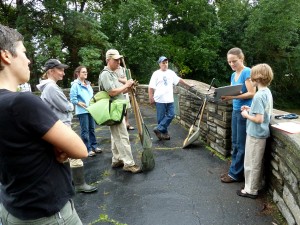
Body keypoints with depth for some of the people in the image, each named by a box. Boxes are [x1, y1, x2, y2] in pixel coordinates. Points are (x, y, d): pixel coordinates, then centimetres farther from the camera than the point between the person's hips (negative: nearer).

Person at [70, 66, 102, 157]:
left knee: (92, 129, 14)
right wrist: (80, 103, -18)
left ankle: (94, 146, 25)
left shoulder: (88, 84, 14)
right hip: (82, 111, -7)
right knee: (85, 130, 0)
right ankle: (88, 149, 7)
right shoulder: (75, 85, -9)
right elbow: (72, 98, -12)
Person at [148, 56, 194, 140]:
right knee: (161, 117, 2)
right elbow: (151, 87, -7)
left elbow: (179, 80, 23)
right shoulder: (156, 74, -5)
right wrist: (151, 98, -11)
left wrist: (188, 85, 26)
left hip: (169, 99, 5)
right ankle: (164, 133, 14)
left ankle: (159, 129, 5)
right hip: (160, 100, -5)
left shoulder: (171, 73, 12)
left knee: (171, 115, 0)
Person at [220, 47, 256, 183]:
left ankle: (236, 174, 13)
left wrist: (233, 97, -25)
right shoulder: (233, 75, 12)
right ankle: (234, 170, 25)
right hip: (235, 111, 8)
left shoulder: (247, 72, -12)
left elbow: (251, 93, -18)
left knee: (241, 145, 2)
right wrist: (226, 97, -7)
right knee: (235, 143, 14)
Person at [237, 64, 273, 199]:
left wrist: (247, 115, -11)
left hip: (255, 134, -9)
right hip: (262, 133, 9)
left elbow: (259, 119, -26)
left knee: (251, 163, 5)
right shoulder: (267, 92, 5)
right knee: (257, 162, 21)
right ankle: (256, 185, 36)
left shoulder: (259, 96, -24)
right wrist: (251, 109, 9)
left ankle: (251, 190, 18)